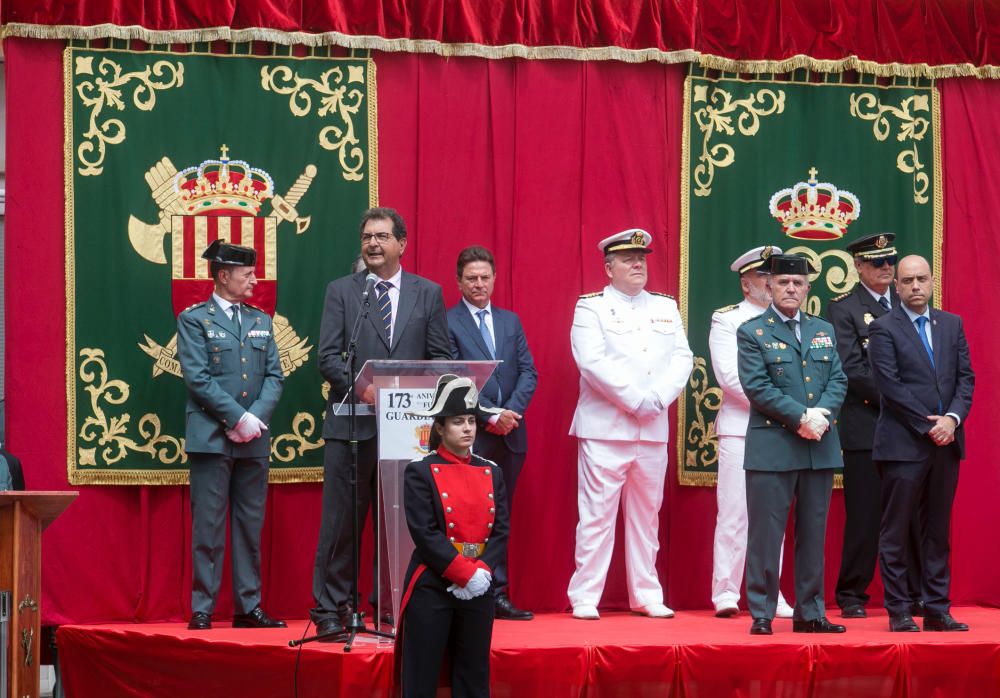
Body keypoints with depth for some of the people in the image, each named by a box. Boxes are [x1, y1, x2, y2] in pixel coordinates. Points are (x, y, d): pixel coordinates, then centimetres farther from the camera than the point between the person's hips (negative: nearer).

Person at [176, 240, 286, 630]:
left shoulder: (262, 321, 15)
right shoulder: (194, 320, -1)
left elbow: (274, 376, 10)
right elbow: (197, 378, -10)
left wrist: (256, 417, -7)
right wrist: (238, 418, -15)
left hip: (254, 439, 5)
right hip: (211, 437, -5)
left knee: (250, 525, 6)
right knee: (208, 526, -3)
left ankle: (248, 607, 11)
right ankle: (202, 610, 1)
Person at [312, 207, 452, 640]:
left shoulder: (428, 293, 10)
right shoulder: (341, 291, 6)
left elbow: (441, 358, 8)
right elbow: (328, 357, -1)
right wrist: (363, 388, -17)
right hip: (352, 425, -2)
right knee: (341, 522, -2)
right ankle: (330, 610, 3)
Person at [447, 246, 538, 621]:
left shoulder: (510, 321, 15)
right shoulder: (447, 322, -2)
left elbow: (528, 372, 10)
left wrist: (511, 412, -6)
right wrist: (490, 416, -15)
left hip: (509, 434, 5)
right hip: (469, 435, -5)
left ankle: (497, 595, 10)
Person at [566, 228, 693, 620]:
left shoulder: (666, 308, 15)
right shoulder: (591, 307, 0)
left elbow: (683, 359, 7)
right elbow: (593, 361, -12)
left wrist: (658, 398, -10)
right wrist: (637, 400, -16)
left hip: (653, 430, 5)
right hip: (605, 427, -5)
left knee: (646, 514, 9)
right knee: (597, 514, -6)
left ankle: (646, 595, 15)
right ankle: (584, 598, -2)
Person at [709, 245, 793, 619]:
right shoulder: (726, 319, 3)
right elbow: (729, 375, -8)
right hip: (740, 429, -4)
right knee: (734, 514, -5)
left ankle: (770, 594, 8)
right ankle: (726, 594, -1)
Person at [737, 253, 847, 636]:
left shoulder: (823, 331, 15)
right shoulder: (752, 333, -1)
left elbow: (838, 380, 8)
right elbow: (758, 388, -10)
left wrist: (822, 413, -12)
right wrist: (801, 417, -17)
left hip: (820, 446, 5)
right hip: (772, 446, -5)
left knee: (813, 534, 9)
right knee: (766, 533, -3)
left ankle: (810, 613, 15)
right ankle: (761, 614, 3)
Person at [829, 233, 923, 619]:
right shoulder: (842, 308, -1)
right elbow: (853, 370, -10)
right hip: (866, 426, -4)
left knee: (913, 515, 4)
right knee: (864, 518, -1)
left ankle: (916, 596, 11)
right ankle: (852, 596, 8)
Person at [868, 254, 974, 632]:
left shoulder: (952, 324, 13)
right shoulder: (883, 328, -3)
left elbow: (965, 377, 8)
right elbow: (890, 385, -10)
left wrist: (952, 418, -9)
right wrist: (929, 426, -13)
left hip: (947, 441, 5)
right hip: (904, 444, -5)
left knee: (938, 531, 8)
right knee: (895, 533, 0)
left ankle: (937, 610, 12)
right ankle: (898, 611, 5)